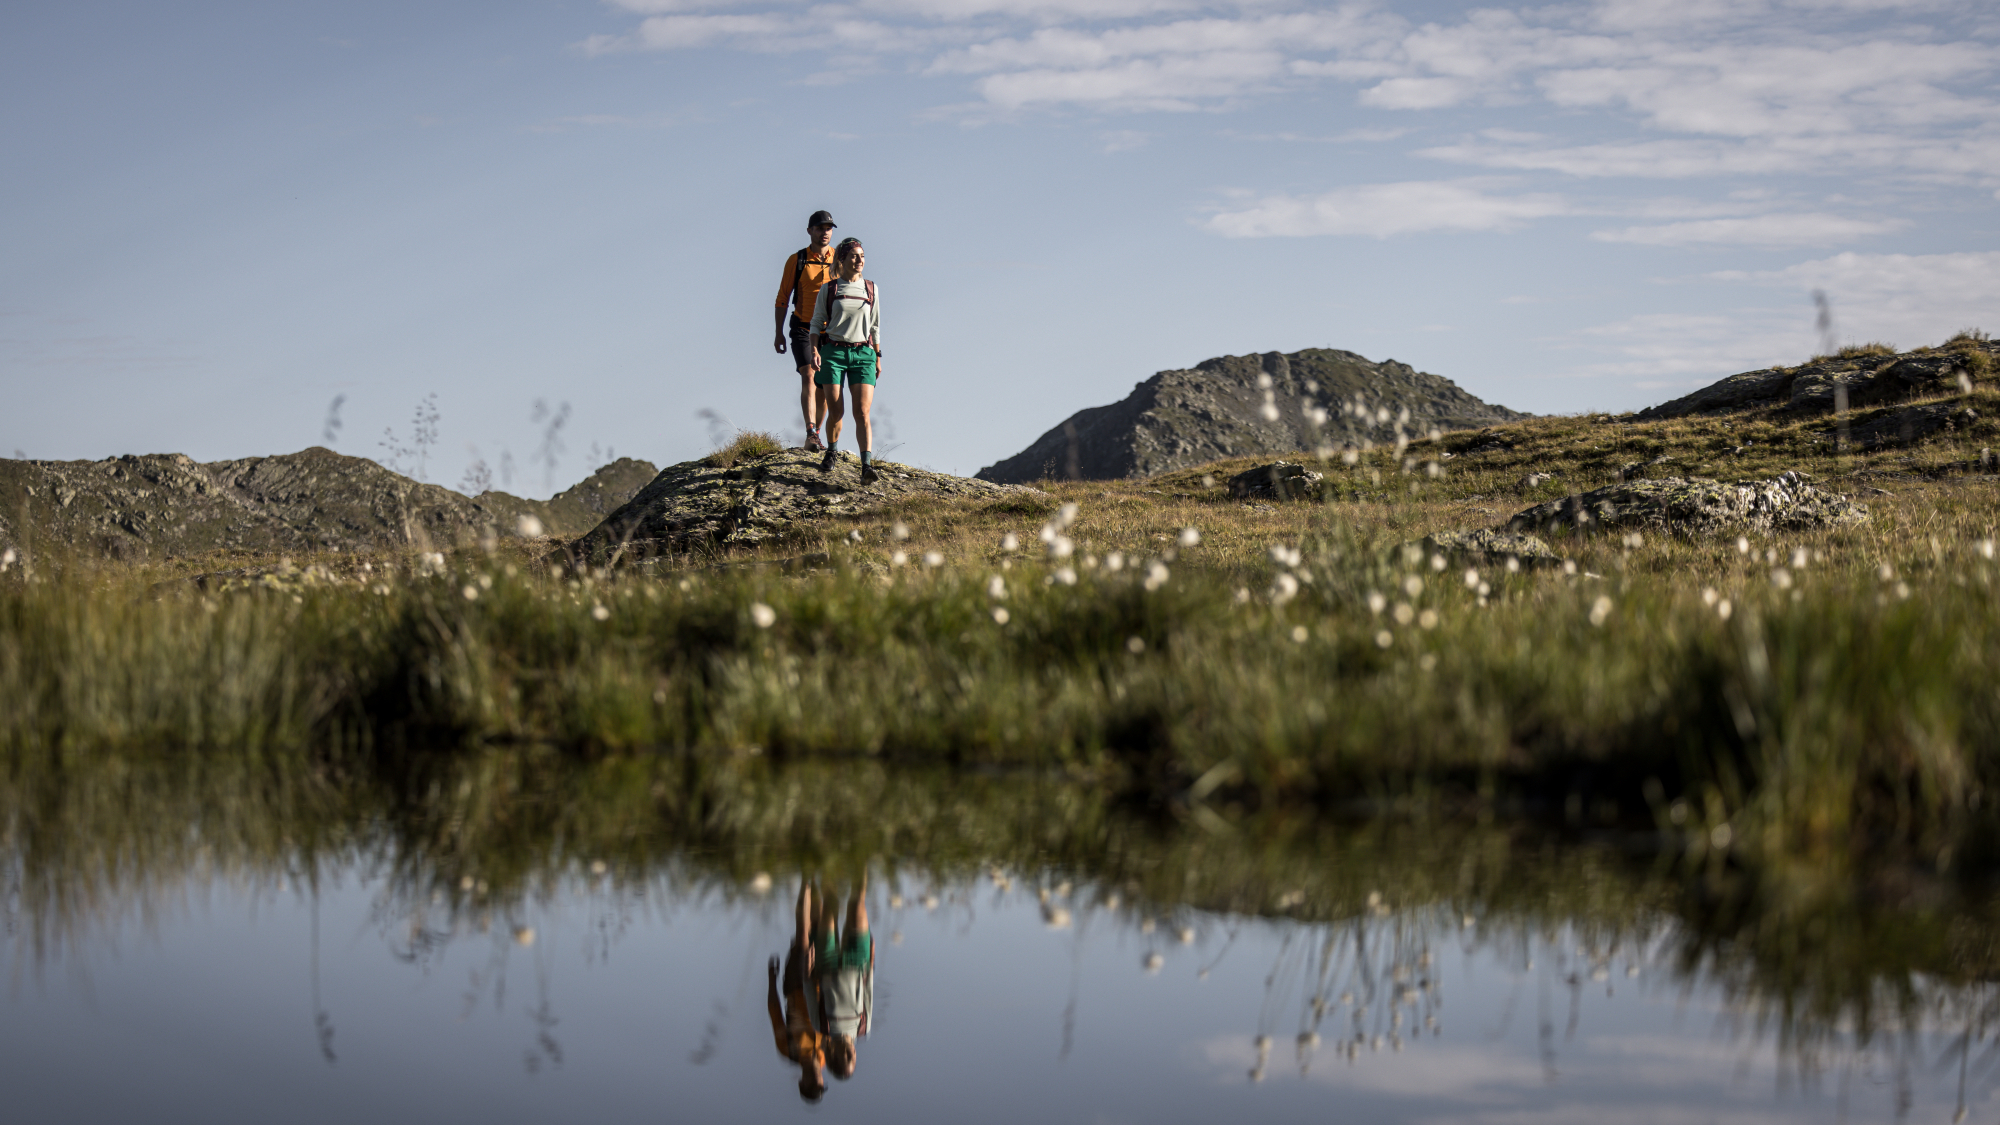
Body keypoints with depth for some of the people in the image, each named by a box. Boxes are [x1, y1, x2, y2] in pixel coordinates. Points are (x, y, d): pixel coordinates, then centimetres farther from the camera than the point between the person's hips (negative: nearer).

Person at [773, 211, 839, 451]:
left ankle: (815, 435, 20)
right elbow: (782, 298, 4)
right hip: (803, 329, -2)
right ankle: (811, 434, -27)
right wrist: (778, 332, -1)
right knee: (808, 377, -18)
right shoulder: (796, 260, -1)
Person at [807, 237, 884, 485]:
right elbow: (816, 323, 7)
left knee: (862, 412, -12)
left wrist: (878, 357, 14)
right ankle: (831, 451, 26)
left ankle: (867, 466, -20)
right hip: (833, 352, -1)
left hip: (863, 354, 1)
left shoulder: (871, 290, 11)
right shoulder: (828, 290, 5)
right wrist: (814, 351, -7)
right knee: (835, 411, -2)